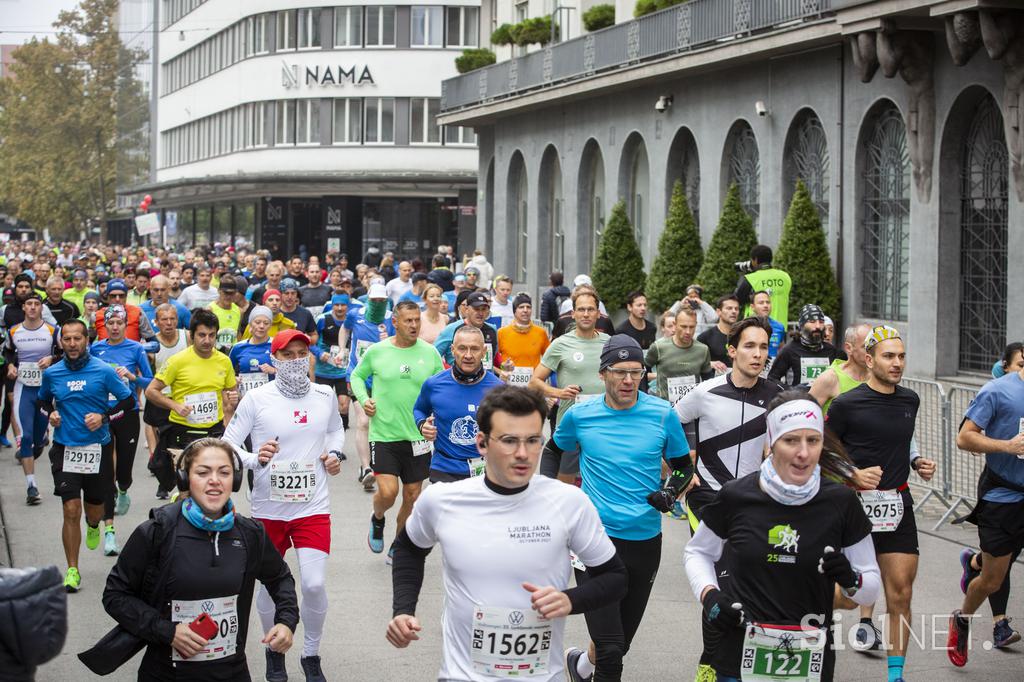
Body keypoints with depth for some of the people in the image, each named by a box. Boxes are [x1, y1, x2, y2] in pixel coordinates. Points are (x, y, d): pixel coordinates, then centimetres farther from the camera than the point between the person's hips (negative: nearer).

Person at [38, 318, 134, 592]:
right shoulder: (52, 373, 1)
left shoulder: (103, 371, -6)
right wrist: (50, 414, -1)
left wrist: (104, 417, -12)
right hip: (65, 449, 0)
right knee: (71, 510, -9)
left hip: (98, 448, 0)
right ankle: (72, 571, 0)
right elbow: (42, 400, 20)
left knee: (94, 509, 14)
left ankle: (93, 526, 53)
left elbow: (128, 400, 2)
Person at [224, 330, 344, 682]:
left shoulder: (325, 395, 1)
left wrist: (335, 454, 2)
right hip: (269, 507, -1)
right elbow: (228, 444, -9)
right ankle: (275, 650, 38)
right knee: (270, 585, 11)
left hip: (313, 507, 1)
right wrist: (255, 459, -27)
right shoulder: (256, 398, -10)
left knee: (315, 585, -8)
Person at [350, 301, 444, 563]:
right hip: (383, 434, -2)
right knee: (387, 491, -14)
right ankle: (377, 520, 22)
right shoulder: (376, 351, -3)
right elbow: (357, 376, 14)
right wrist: (363, 399, -2)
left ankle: (399, 547, 29)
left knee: (412, 496, 7)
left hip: (418, 435, 2)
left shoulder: (430, 352, 0)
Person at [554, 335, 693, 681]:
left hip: (646, 539, 3)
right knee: (611, 651, -15)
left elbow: (683, 466, 9)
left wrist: (672, 491, -11)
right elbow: (554, 450, 17)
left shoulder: (662, 414, -4)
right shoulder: (580, 415, -4)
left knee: (621, 641, 20)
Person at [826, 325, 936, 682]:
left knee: (900, 594, 2)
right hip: (855, 504, -5)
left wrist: (917, 463, 7)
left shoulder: (910, 400, 8)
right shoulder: (847, 404, -10)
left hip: (898, 506, 5)